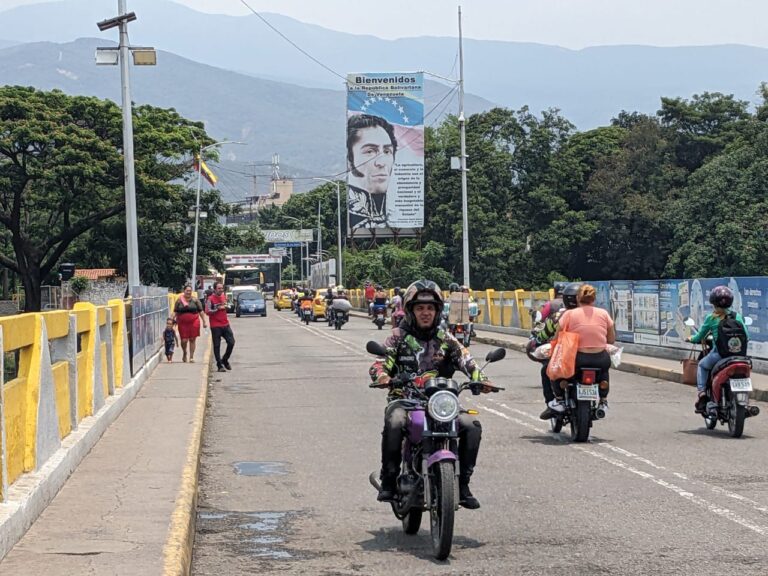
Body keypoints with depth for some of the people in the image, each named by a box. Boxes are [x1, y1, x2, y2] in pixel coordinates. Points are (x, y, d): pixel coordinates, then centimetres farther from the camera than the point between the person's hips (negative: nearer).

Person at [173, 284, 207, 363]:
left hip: (193, 322, 0)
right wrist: (173, 319, -5)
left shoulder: (195, 299, 2)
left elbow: (201, 311, 5)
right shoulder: (179, 300, 3)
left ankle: (191, 357, 9)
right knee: (184, 340, -4)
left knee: (192, 339, 1)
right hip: (182, 323, 0)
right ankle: (184, 353, 25)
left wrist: (204, 322, 3)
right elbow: (175, 311, 7)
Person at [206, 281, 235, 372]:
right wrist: (218, 308, -18)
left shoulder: (224, 297, 11)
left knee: (231, 342, 1)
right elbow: (207, 311, -17)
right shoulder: (211, 299, -9)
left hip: (225, 325, 6)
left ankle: (225, 360, 22)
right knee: (217, 346, 0)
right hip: (216, 326, -6)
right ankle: (219, 365, 7)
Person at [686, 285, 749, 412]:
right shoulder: (737, 316, 6)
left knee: (702, 365, 28)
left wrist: (690, 339, 28)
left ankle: (701, 391, 7)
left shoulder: (711, 318, -1)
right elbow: (746, 337, 8)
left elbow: (699, 337, 7)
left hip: (719, 355, -2)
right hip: (739, 356, 2)